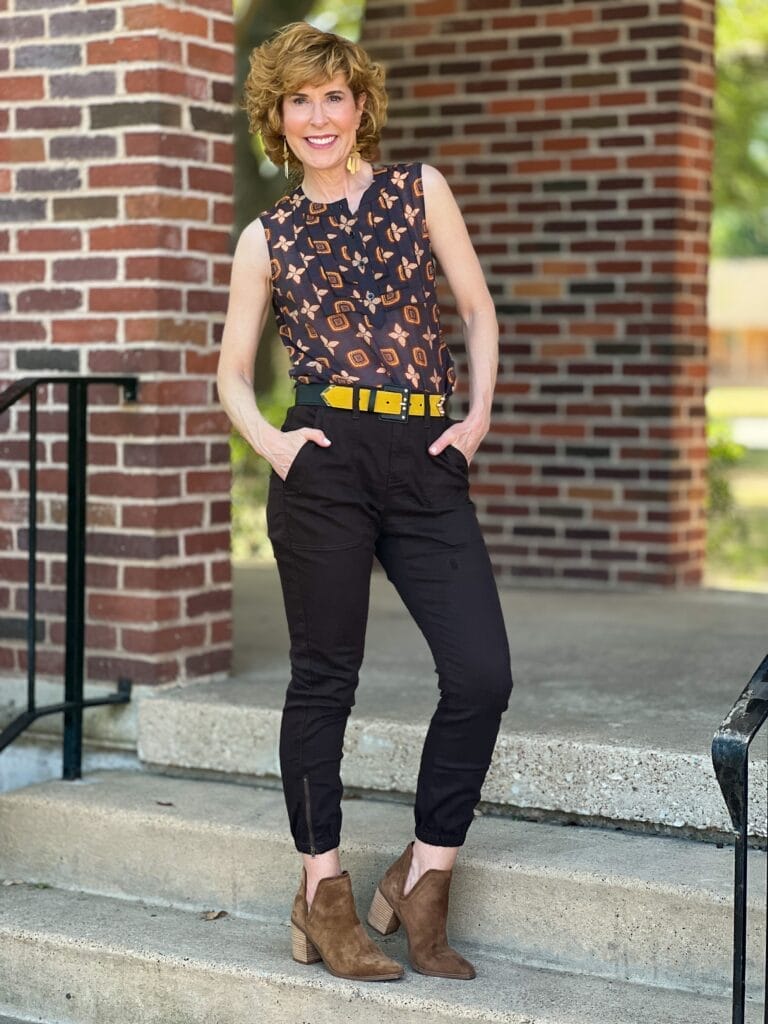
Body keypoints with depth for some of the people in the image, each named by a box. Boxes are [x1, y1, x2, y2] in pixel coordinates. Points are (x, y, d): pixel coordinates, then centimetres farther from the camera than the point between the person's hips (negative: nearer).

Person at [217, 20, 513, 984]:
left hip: (428, 463, 2)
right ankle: (323, 893, 14)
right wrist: (264, 437, -6)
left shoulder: (419, 187, 11)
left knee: (482, 674, -6)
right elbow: (232, 367, 12)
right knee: (325, 676, 3)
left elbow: (478, 307, 12)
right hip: (326, 462, -2)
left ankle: (422, 878, 9)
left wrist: (479, 416, 1)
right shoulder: (269, 236, 9)